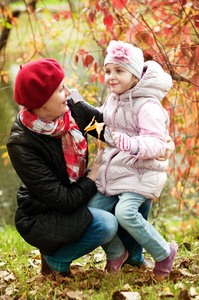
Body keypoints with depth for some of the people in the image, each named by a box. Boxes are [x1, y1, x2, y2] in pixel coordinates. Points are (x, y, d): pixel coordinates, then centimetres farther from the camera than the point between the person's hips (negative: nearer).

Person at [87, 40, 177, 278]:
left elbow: (157, 143, -25)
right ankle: (116, 252, 22)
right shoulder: (113, 99, 10)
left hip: (140, 171, -8)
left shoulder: (147, 106, -16)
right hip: (113, 169, 8)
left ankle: (164, 254, -6)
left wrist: (134, 145, -45)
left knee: (125, 212, -27)